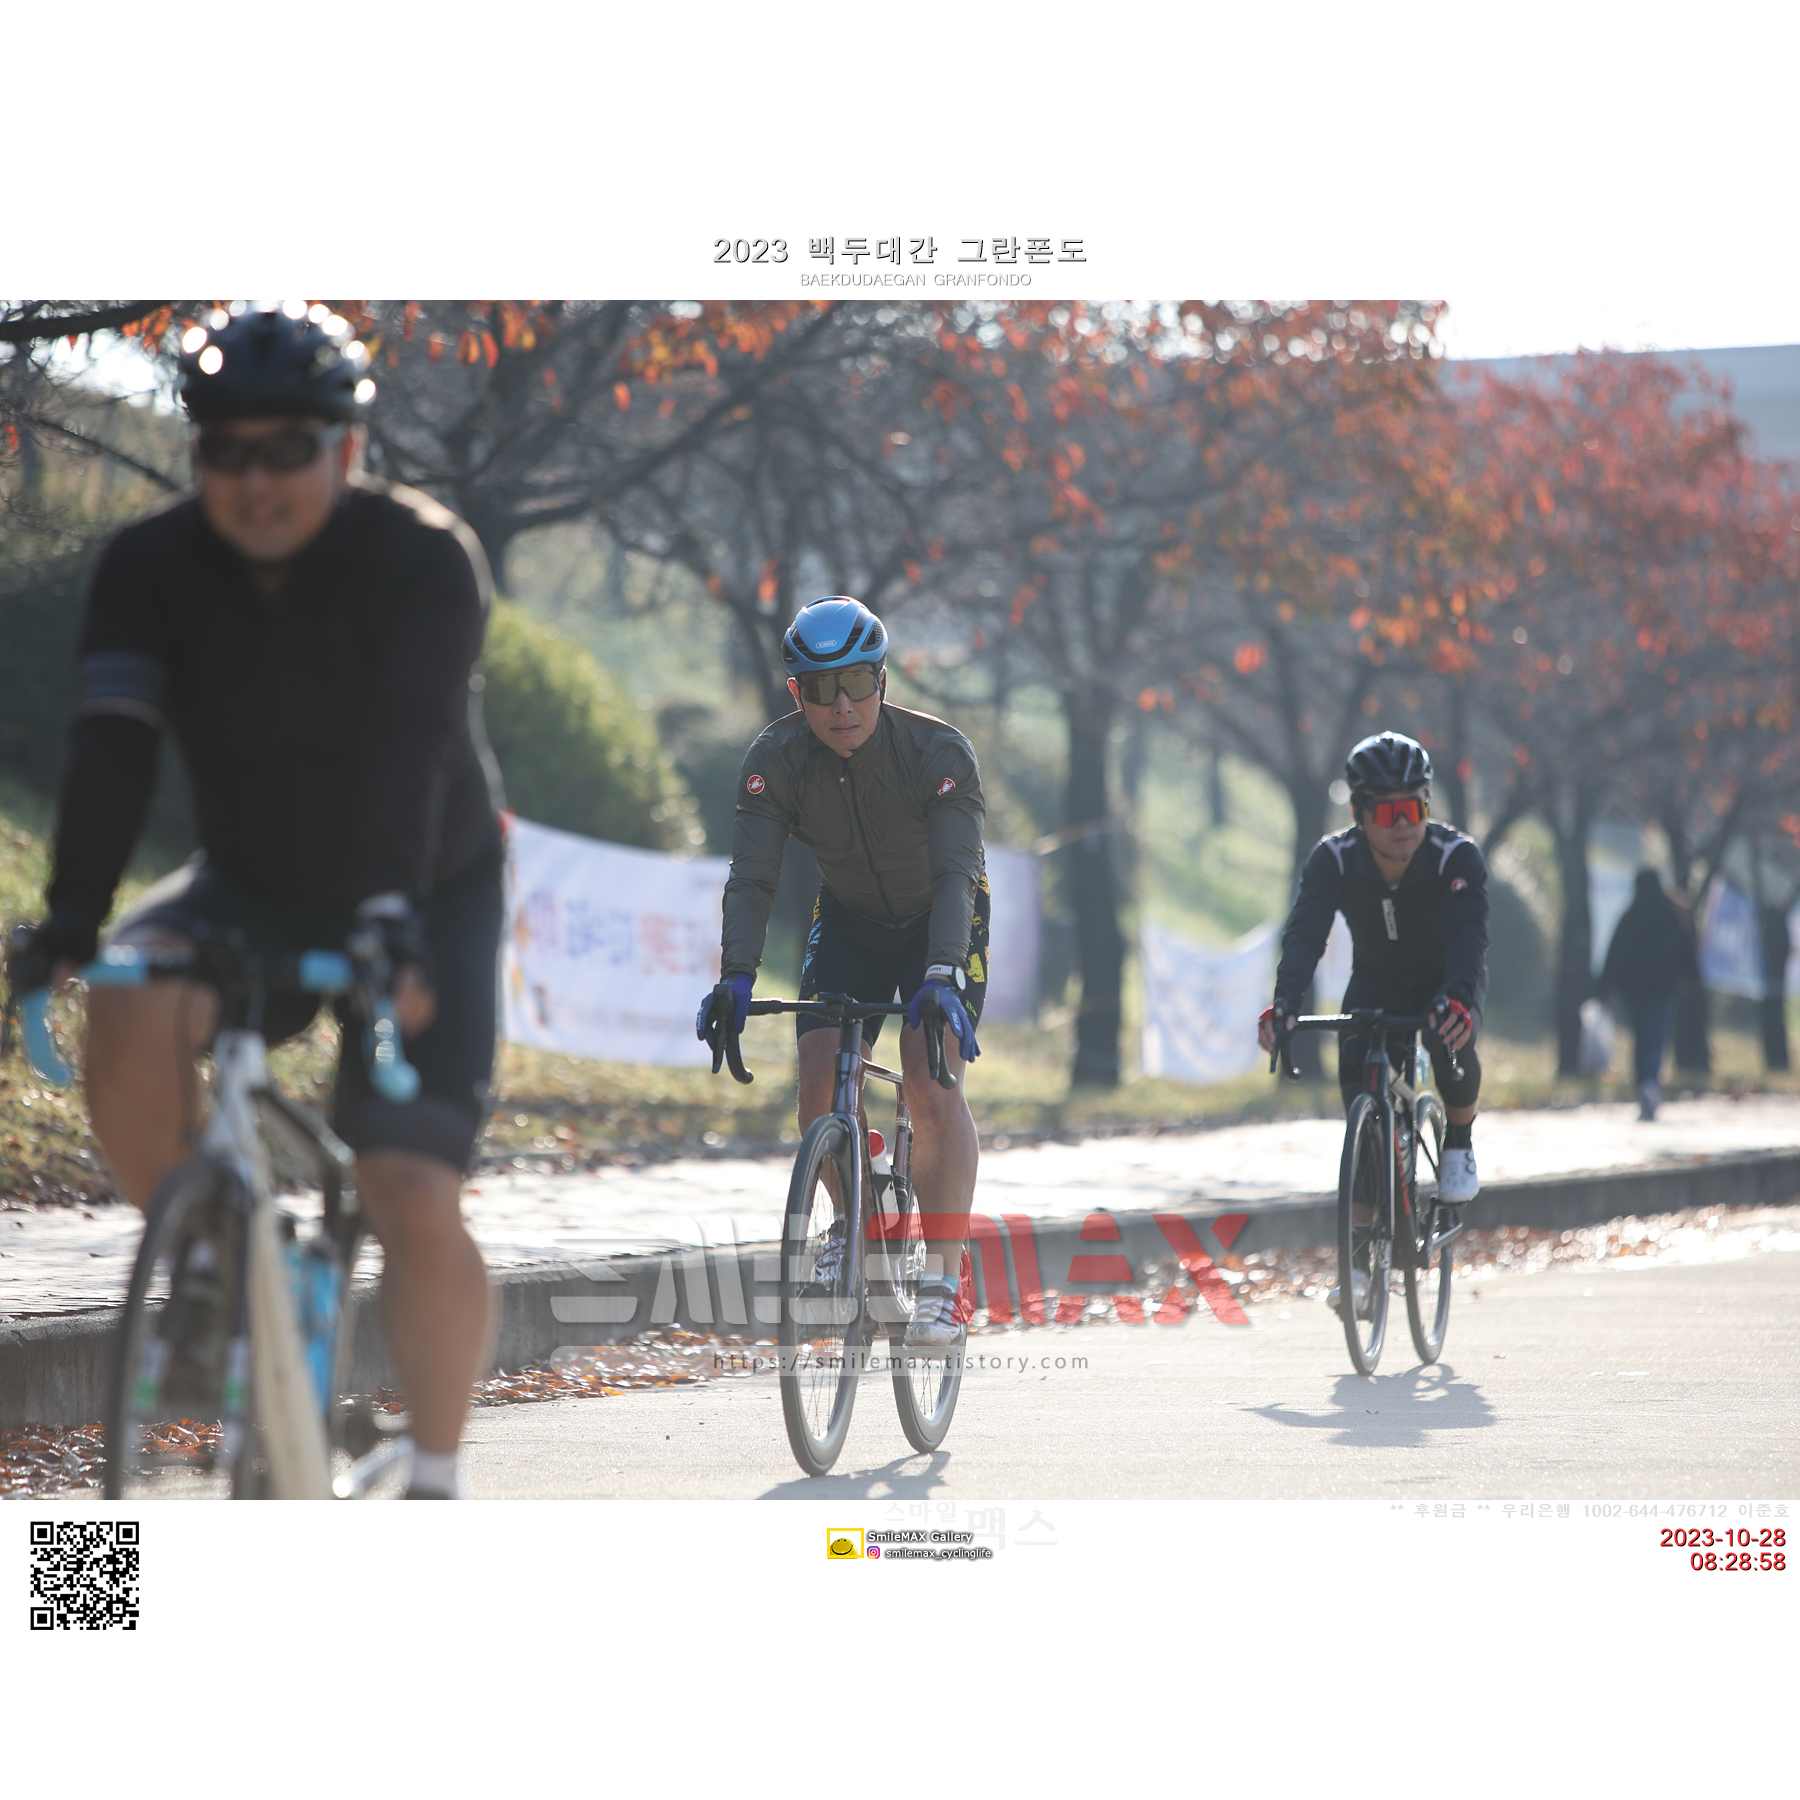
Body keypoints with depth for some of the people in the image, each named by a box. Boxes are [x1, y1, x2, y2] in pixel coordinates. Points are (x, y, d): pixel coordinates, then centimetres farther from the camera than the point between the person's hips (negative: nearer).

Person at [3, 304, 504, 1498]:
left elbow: (409, 747, -36)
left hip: (426, 903, -2)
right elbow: (114, 748, -24)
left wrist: (393, 918, -50)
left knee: (418, 1211, -15)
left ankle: (437, 1486, 3)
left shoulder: (425, 560, -21)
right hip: (255, 891, 3)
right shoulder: (155, 568, -12)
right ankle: (200, 1261, -6)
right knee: (132, 1014, -30)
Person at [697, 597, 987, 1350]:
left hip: (940, 924, -3)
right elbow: (751, 877, -25)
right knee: (820, 1086, -15)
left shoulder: (938, 751, -29)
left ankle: (942, 1286, -21)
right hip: (849, 919, 3)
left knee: (932, 1086, -22)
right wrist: (735, 977, -41)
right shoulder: (776, 759, -21)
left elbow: (956, 874, -37)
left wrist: (940, 976, -53)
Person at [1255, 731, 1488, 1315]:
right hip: (1376, 984, 2)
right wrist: (1284, 1002, -53)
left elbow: (1469, 936, -40)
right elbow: (1305, 933, -34)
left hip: (1448, 980, -2)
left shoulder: (1456, 857, -28)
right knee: (1358, 1081, -18)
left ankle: (1459, 1140, -1)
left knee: (1451, 1040, -34)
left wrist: (1457, 1000, -60)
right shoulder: (1333, 860, -23)